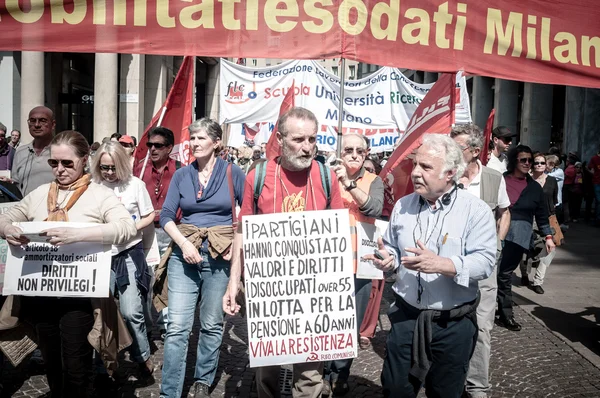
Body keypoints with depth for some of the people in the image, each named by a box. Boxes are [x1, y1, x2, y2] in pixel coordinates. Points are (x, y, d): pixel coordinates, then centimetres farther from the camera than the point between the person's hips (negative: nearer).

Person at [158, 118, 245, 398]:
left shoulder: (233, 173, -1)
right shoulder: (181, 175, 6)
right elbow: (166, 215, 2)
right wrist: (184, 244, -13)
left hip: (220, 257, -1)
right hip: (184, 255, 2)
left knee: (212, 325, 10)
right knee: (177, 327, -3)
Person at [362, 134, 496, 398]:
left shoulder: (476, 210, -10)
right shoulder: (402, 206, 4)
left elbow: (485, 262, -19)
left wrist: (442, 265, -32)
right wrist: (388, 259, -10)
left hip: (453, 324, -3)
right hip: (406, 316, 4)